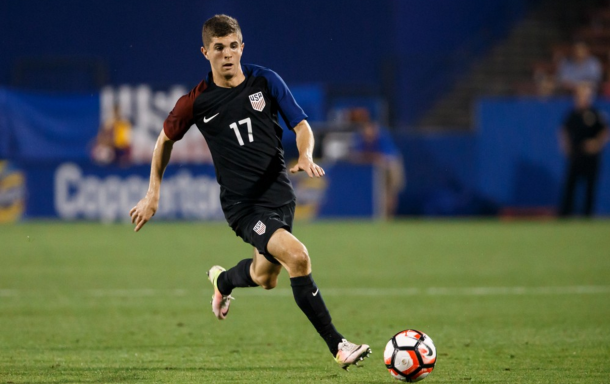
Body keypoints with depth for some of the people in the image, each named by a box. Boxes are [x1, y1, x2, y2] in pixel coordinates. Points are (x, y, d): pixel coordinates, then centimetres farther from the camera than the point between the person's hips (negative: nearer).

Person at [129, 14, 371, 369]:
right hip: (242, 202, -4)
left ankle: (222, 281, 58)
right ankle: (338, 346, -20)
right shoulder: (197, 102, -7)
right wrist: (153, 194, 11)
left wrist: (305, 157, -22)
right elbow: (166, 140, 10)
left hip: (280, 192, 4)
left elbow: (302, 126, 0)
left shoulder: (266, 81, -3)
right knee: (297, 256, -25)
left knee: (265, 278, 20)